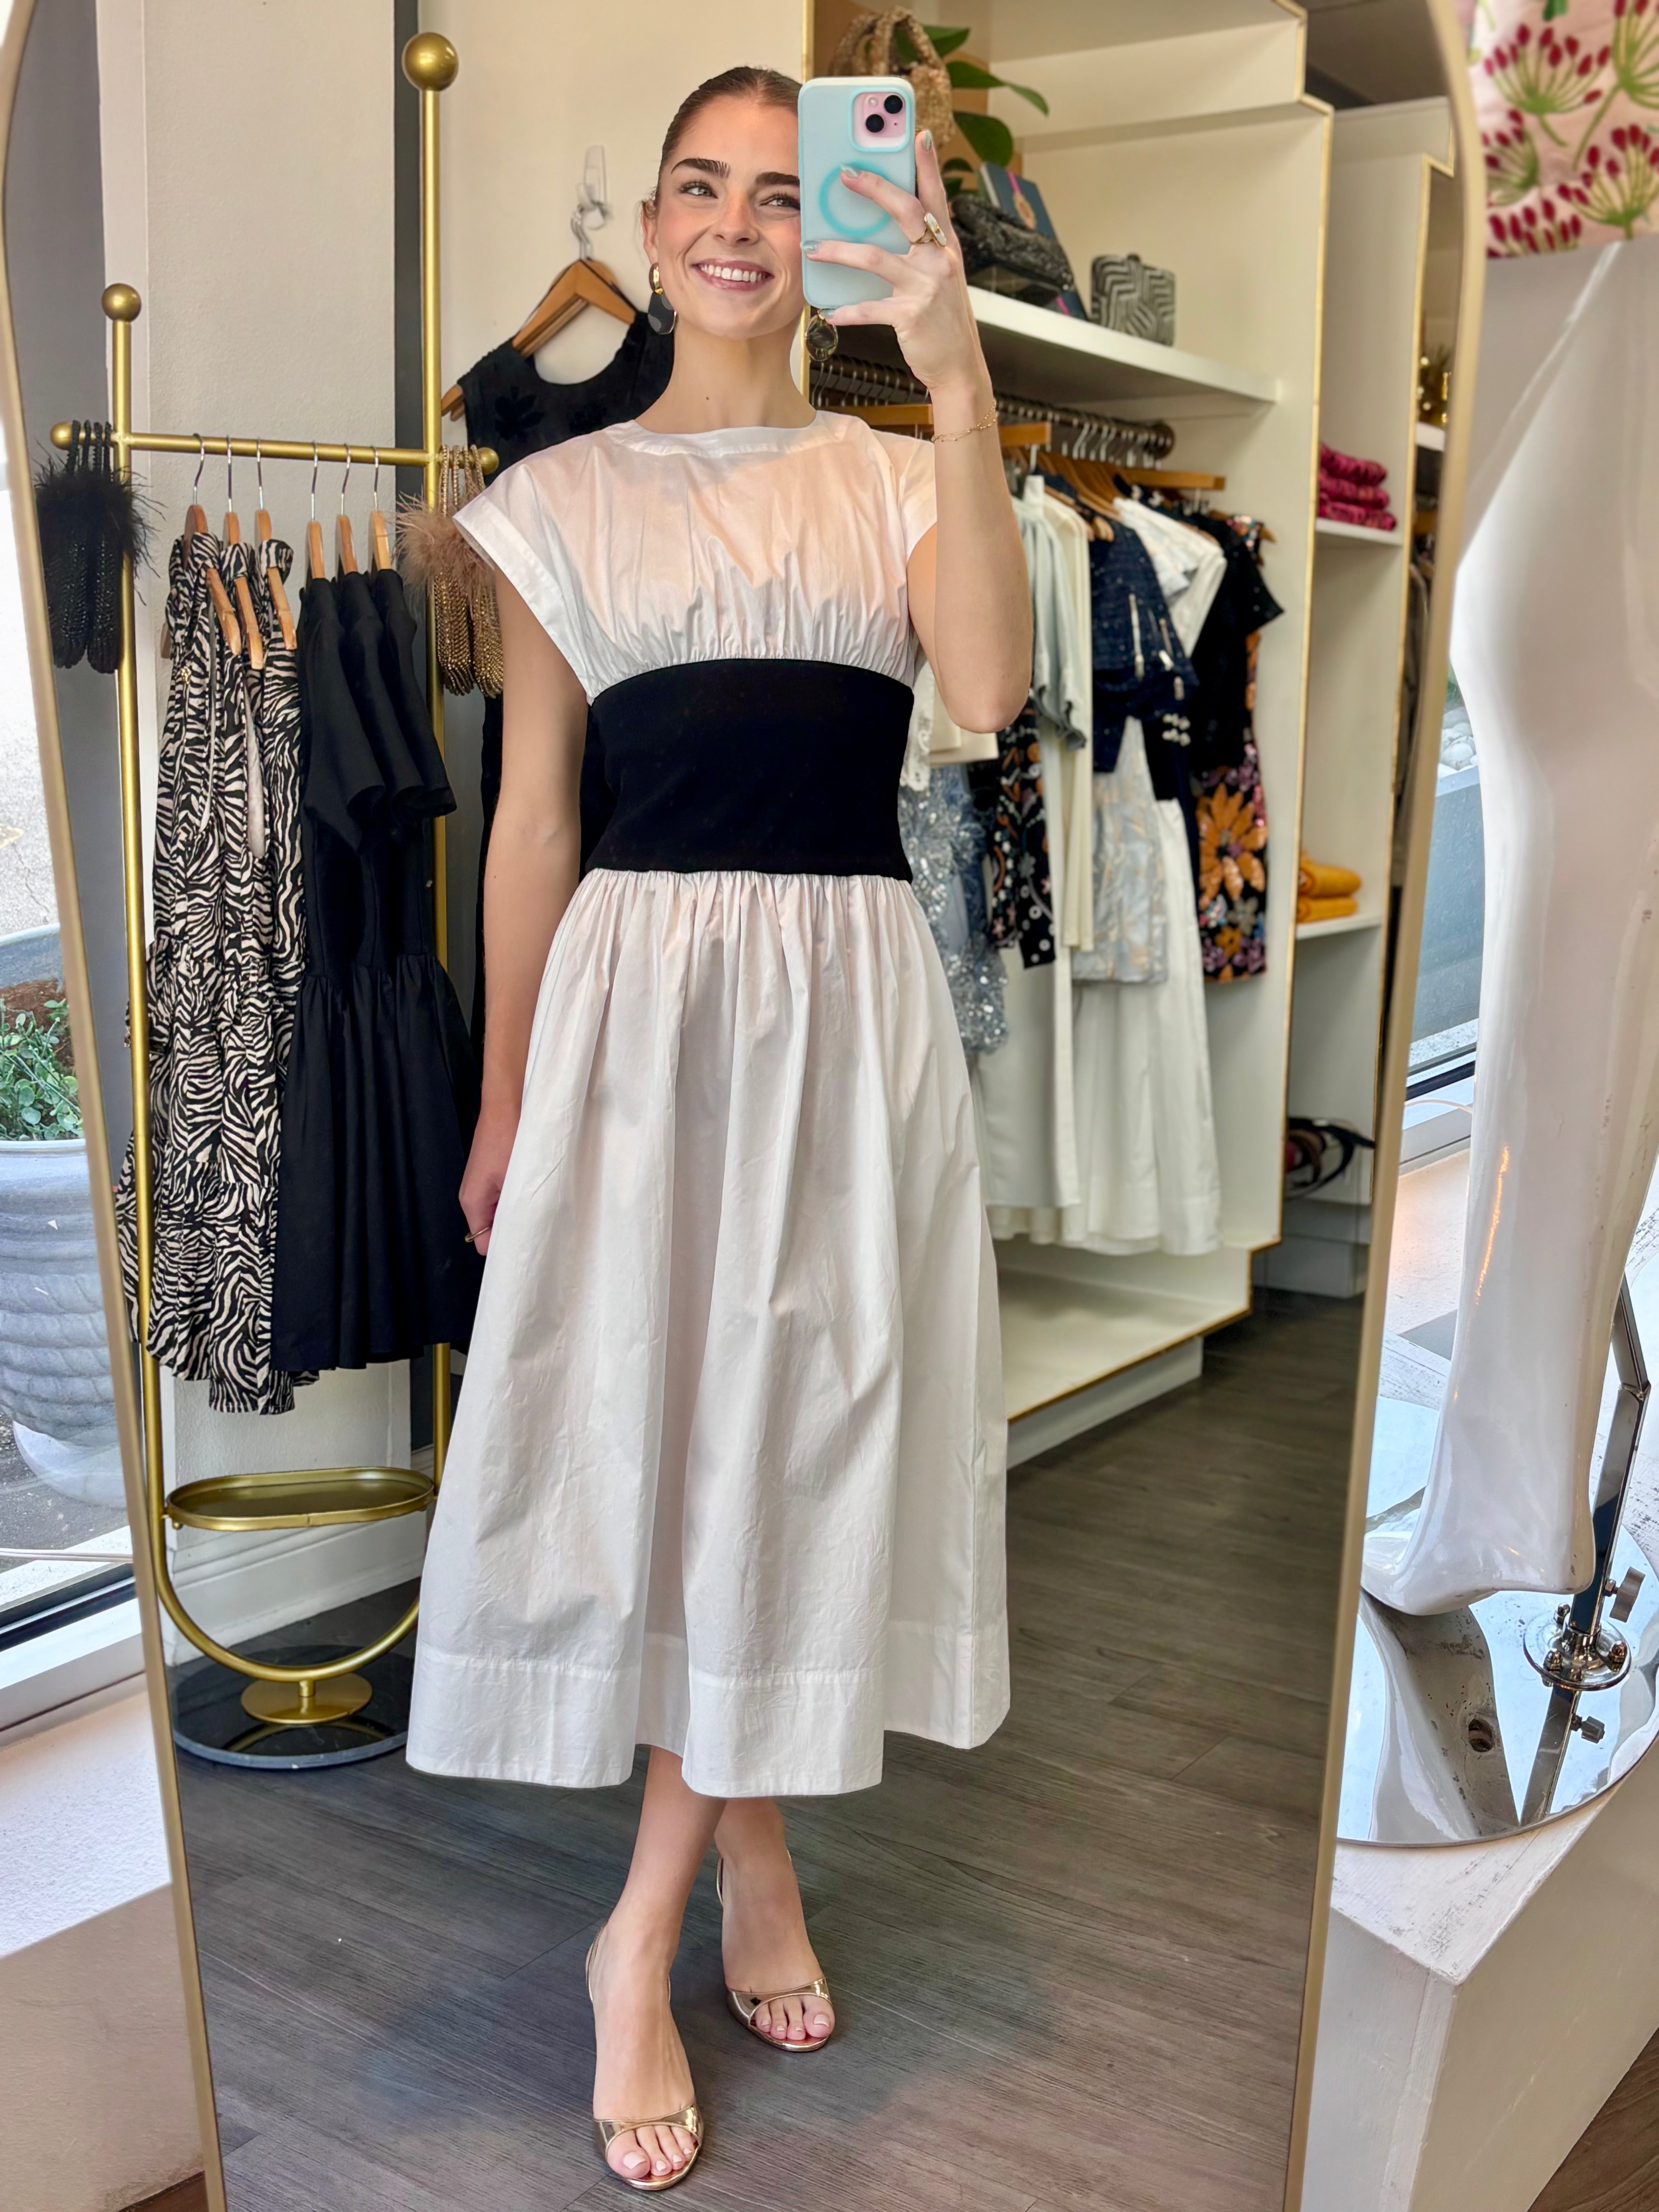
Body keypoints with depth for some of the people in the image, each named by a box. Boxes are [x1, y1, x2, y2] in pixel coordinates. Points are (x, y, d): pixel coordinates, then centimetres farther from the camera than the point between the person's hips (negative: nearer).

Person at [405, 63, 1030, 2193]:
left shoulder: (895, 480, 7)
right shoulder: (561, 499, 7)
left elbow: (990, 693, -13)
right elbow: (533, 816, 6)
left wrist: (960, 379, -20)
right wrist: (501, 1104, 6)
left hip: (848, 994, 1)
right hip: (640, 985, 0)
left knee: (796, 1423, 5)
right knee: (656, 1423, 2)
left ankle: (643, 1933, 22)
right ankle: (749, 1856, 22)